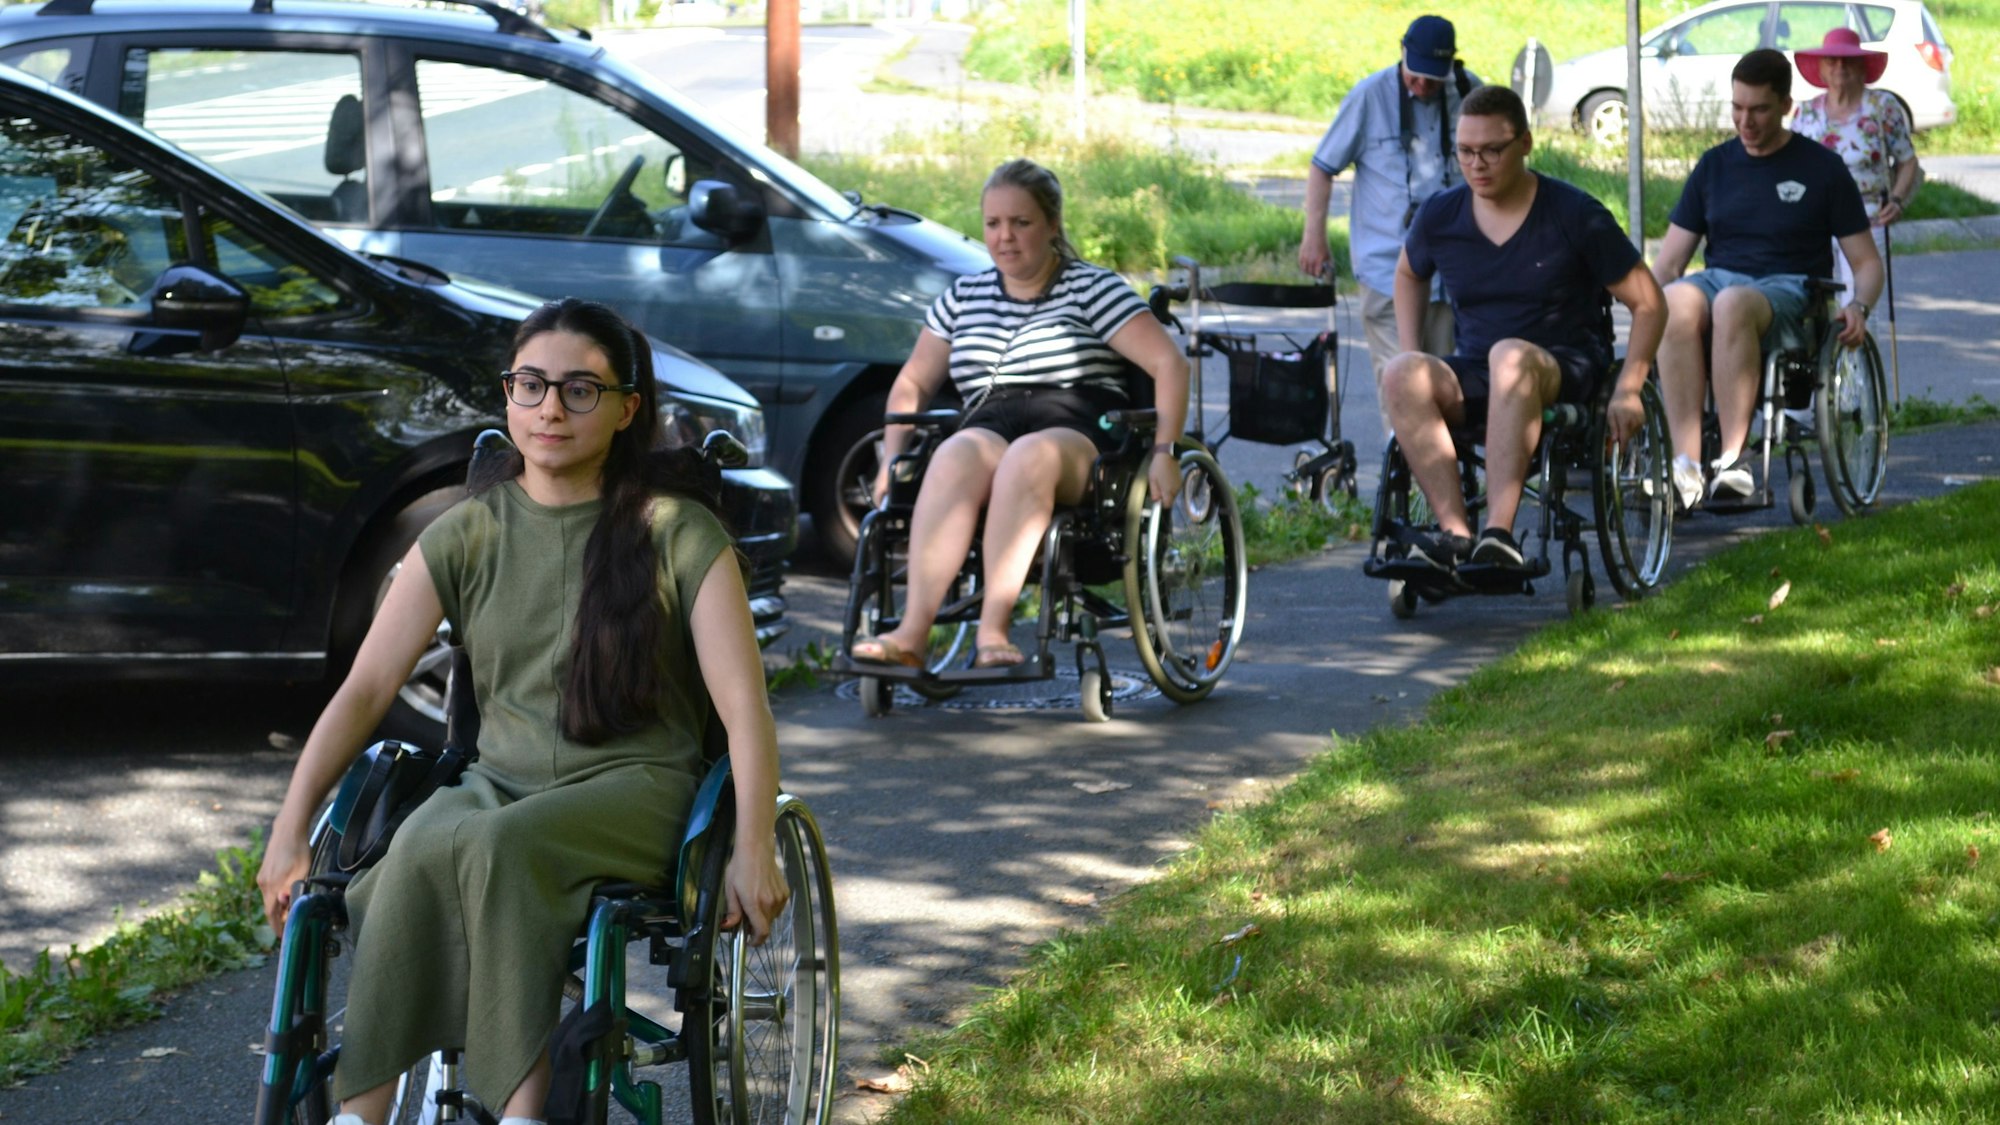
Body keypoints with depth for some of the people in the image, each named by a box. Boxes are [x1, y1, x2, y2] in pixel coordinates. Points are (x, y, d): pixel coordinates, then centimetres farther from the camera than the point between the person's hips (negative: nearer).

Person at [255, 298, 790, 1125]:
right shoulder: (466, 536, 9)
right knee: (420, 849, -33)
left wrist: (754, 854, -16)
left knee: (497, 846, -37)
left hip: (634, 788, -3)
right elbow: (365, 687, 3)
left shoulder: (675, 531, 1)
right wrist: (289, 832, -7)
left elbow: (743, 707, -4)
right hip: (499, 783, 3)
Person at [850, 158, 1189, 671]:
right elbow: (912, 384, 27)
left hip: (1080, 435, -3)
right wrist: (892, 460, 10)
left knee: (1028, 457, -40)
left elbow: (1170, 364, 1)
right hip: (988, 428, 3)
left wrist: (1164, 451, -11)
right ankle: (912, 633, -49)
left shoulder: (1091, 288, 8)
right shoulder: (964, 297, 21)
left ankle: (993, 631, -49)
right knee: (955, 458, -35)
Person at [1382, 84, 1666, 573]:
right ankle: (1455, 532, -37)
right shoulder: (1440, 216, 5)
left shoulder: (1575, 215, -5)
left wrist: (1628, 389, -10)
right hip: (1475, 377, 4)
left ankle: (1499, 533, -49)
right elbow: (1409, 275, 28)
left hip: (1566, 372, -4)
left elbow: (1649, 304, 0)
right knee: (1401, 374, -29)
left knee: (1511, 356, -40)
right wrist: (1414, 358, 14)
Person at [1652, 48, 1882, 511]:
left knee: (1733, 303, -40)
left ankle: (1732, 461, -44)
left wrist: (1859, 306, -13)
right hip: (1720, 279, 3)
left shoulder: (1821, 168, 10)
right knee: (1677, 301, -36)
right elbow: (1668, 263, 15)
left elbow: (1866, 261, 9)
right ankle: (1685, 463, -43)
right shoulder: (1714, 165, 18)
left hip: (1790, 290, -3)